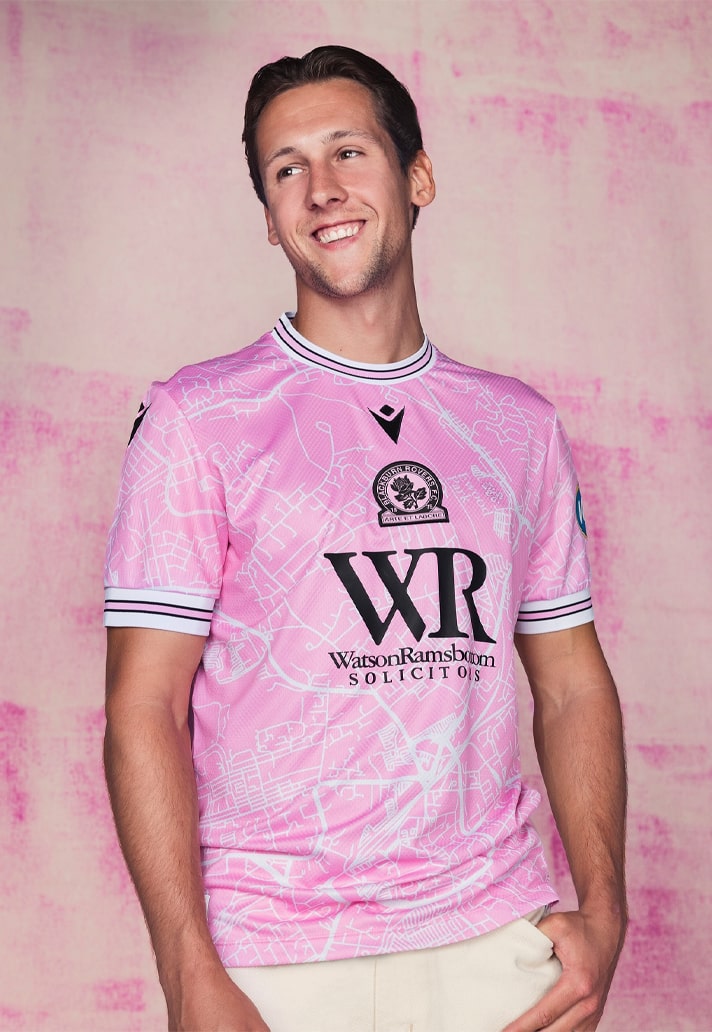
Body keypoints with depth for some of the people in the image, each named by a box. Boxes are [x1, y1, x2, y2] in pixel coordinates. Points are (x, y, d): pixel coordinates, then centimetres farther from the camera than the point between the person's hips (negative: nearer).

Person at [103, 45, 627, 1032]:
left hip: (496, 940, 3)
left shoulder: (521, 425, 7)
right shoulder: (195, 419, -4)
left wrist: (603, 911, 0)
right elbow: (144, 708, -8)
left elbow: (573, 685, 9)